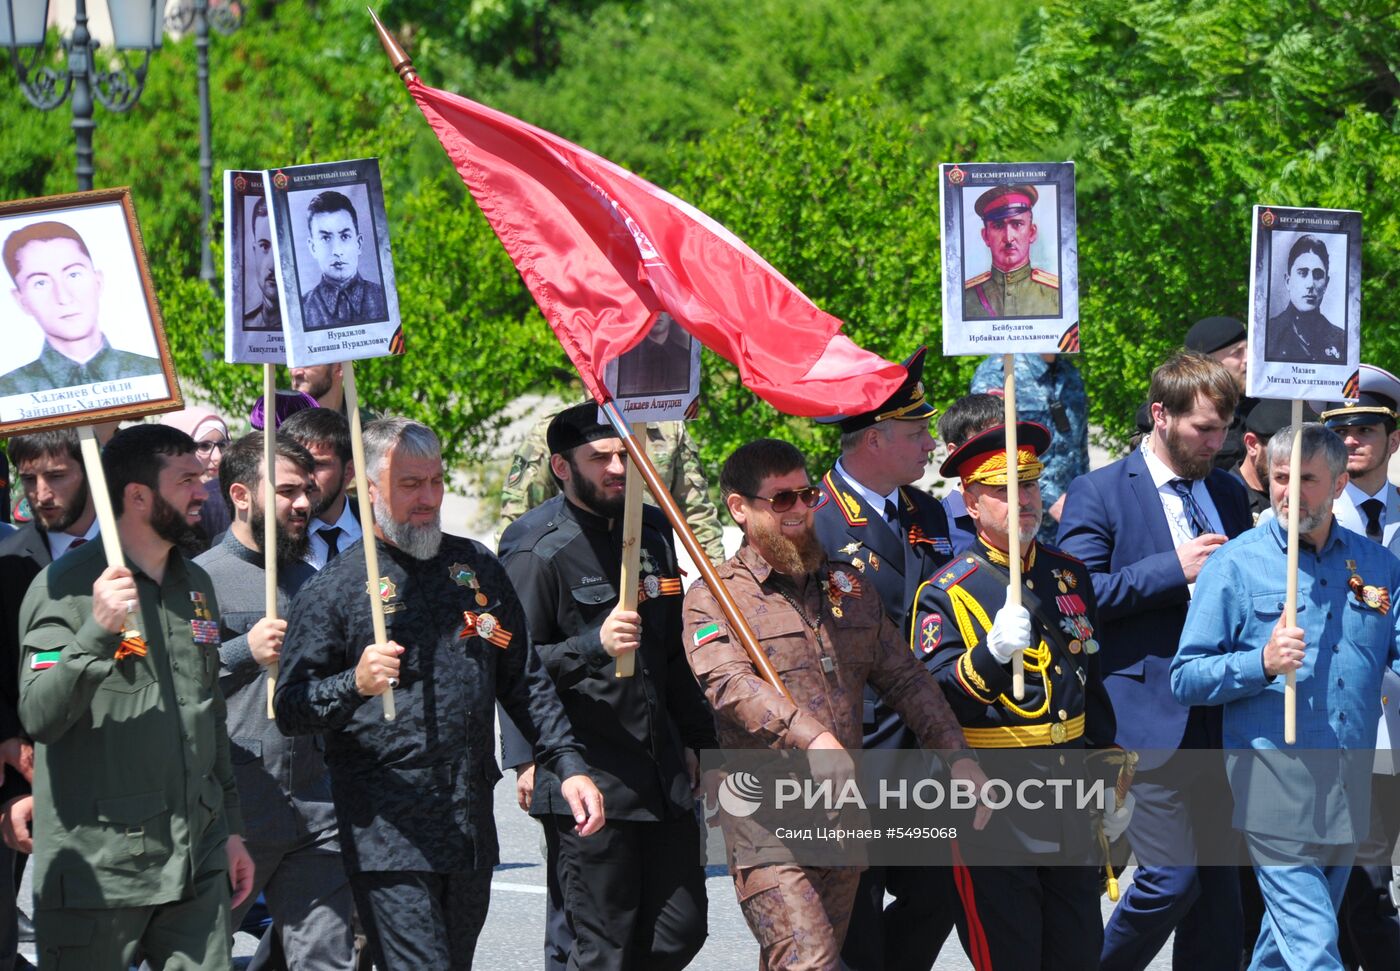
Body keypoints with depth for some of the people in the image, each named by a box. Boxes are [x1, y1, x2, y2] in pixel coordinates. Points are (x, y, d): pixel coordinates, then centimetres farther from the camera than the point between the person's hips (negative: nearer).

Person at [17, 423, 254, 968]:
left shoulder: (195, 586, 15)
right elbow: (38, 717, -18)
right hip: (97, 869, -6)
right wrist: (97, 632, -30)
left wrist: (231, 829, 22)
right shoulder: (66, 587, -7)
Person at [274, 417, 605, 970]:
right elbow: (291, 710, -5)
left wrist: (568, 765, 12)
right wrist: (355, 684, -23)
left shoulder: (477, 568, 14)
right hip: (387, 834, -6)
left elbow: (524, 681, 22)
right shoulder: (334, 588, -2)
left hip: (472, 832, 6)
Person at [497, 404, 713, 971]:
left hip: (661, 773, 7)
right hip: (586, 779, -7)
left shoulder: (651, 534, 16)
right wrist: (595, 645, -26)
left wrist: (694, 738, 26)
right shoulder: (538, 552, -8)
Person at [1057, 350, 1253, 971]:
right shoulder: (1099, 493, -4)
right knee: (1172, 878, -11)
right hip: (1146, 716, -6)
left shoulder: (1228, 494, 16)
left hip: (1217, 715, 6)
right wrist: (1174, 569, -17)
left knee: (1217, 880, 6)